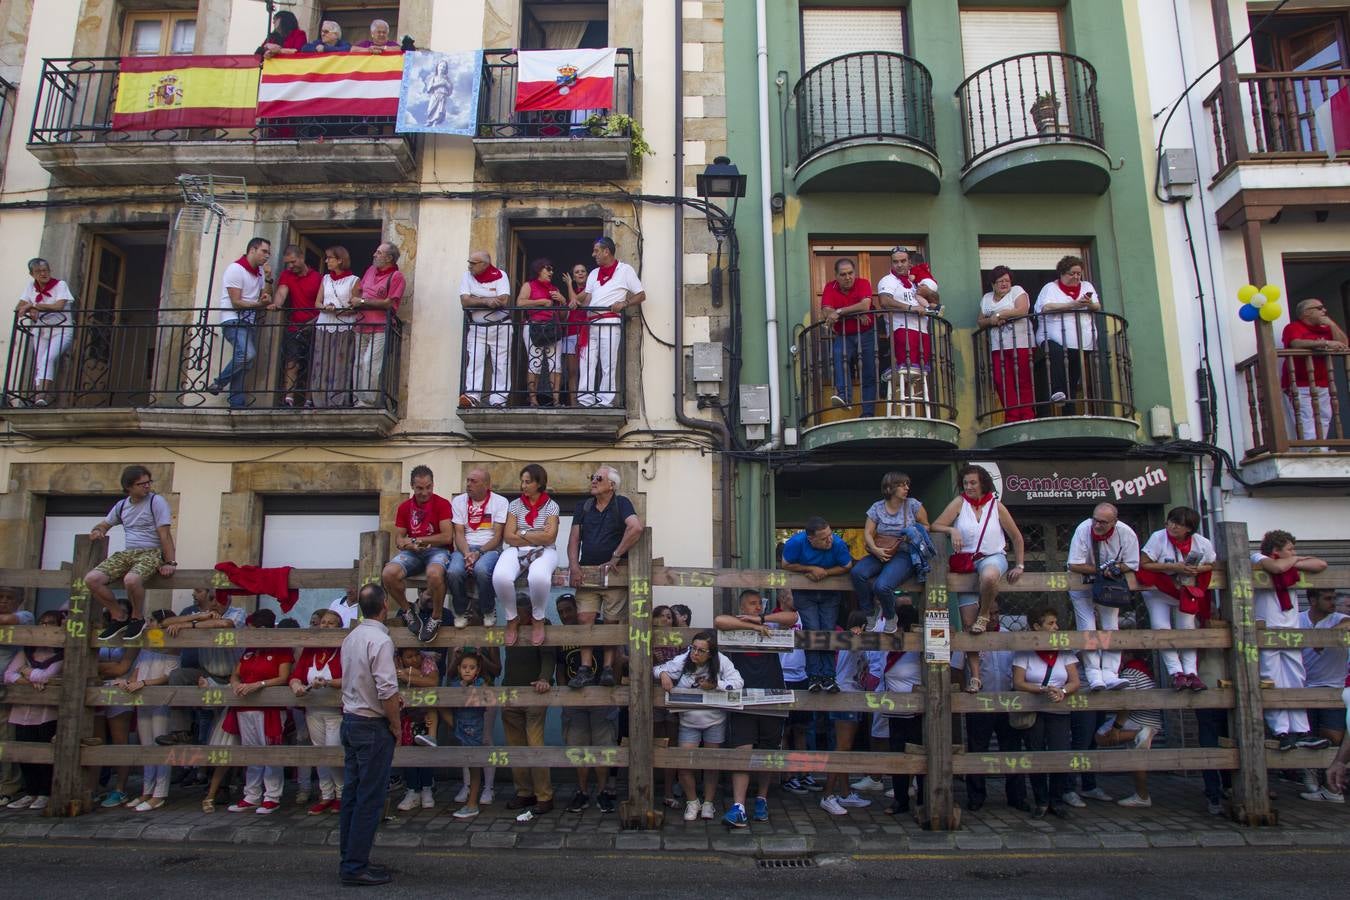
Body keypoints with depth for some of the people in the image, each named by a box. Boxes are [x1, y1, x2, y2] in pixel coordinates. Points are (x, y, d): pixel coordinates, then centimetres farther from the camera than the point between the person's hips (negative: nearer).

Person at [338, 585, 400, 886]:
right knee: (370, 799, -1)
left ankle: (350, 859, 23)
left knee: (352, 794, 14)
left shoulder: (351, 637, 8)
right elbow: (387, 691, -23)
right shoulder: (380, 640, -19)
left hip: (350, 720, 9)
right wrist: (396, 725, -9)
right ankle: (355, 866, 5)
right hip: (373, 725, -9)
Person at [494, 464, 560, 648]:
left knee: (539, 578, -39)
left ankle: (538, 619, -7)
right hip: (516, 551, 2)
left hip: (544, 552, -2)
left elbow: (550, 538, -9)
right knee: (500, 577, -33)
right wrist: (538, 537, -5)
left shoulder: (551, 505, 2)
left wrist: (523, 533, -4)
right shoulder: (515, 505, 8)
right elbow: (508, 537, -1)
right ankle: (512, 618, -4)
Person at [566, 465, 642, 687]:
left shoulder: (621, 504, -1)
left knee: (612, 621, 0)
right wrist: (574, 566, -5)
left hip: (614, 572, -4)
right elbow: (574, 538, 10)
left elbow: (636, 528, -19)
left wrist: (616, 557, -16)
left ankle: (608, 668, 7)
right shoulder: (583, 507, 15)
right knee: (585, 619, -6)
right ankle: (586, 669, -2)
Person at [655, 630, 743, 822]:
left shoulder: (721, 662, -12)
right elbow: (656, 669, -3)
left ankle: (709, 802, 31)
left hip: (715, 721, 0)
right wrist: (663, 674, -25)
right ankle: (692, 801, 19)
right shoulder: (682, 661, -10)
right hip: (689, 722, 1)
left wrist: (715, 685, -22)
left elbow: (738, 682, -15)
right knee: (684, 762, -5)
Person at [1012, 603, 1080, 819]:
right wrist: (1044, 690, -22)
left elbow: (1075, 682, 1)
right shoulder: (1024, 651, -2)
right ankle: (1041, 802, 18)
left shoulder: (1065, 651, 6)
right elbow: (1018, 683, -9)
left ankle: (1055, 801, 13)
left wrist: (1062, 691, -20)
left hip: (1058, 712, 2)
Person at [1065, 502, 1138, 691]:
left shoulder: (1127, 534, -18)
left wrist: (1114, 569, -26)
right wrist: (1101, 570, -26)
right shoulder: (1083, 529, -26)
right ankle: (1094, 675, -11)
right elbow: (1074, 565, -24)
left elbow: (1131, 565, -8)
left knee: (1111, 627, -5)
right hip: (1083, 585, -2)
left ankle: (1110, 675, -6)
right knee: (1088, 629, -10)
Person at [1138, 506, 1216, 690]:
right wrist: (1173, 567, -28)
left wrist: (1197, 569, -17)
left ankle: (1191, 673, 3)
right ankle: (1176, 673, -13)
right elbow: (1144, 563, -22)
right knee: (1162, 628, -14)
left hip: (1187, 592, 3)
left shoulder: (1203, 544, -11)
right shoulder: (1158, 537, -21)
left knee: (1188, 629, -1)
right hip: (1159, 592, -3)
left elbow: (1210, 565, 6)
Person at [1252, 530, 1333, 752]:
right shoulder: (1257, 558, 0)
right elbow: (1277, 567, -20)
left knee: (1296, 683, 4)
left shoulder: (1291, 569, 19)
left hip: (1290, 632, 7)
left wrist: (1295, 562, 4)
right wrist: (1295, 559, -1)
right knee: (1273, 684, -5)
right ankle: (1281, 732, -3)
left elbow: (1321, 565, 10)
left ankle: (1301, 733, 6)